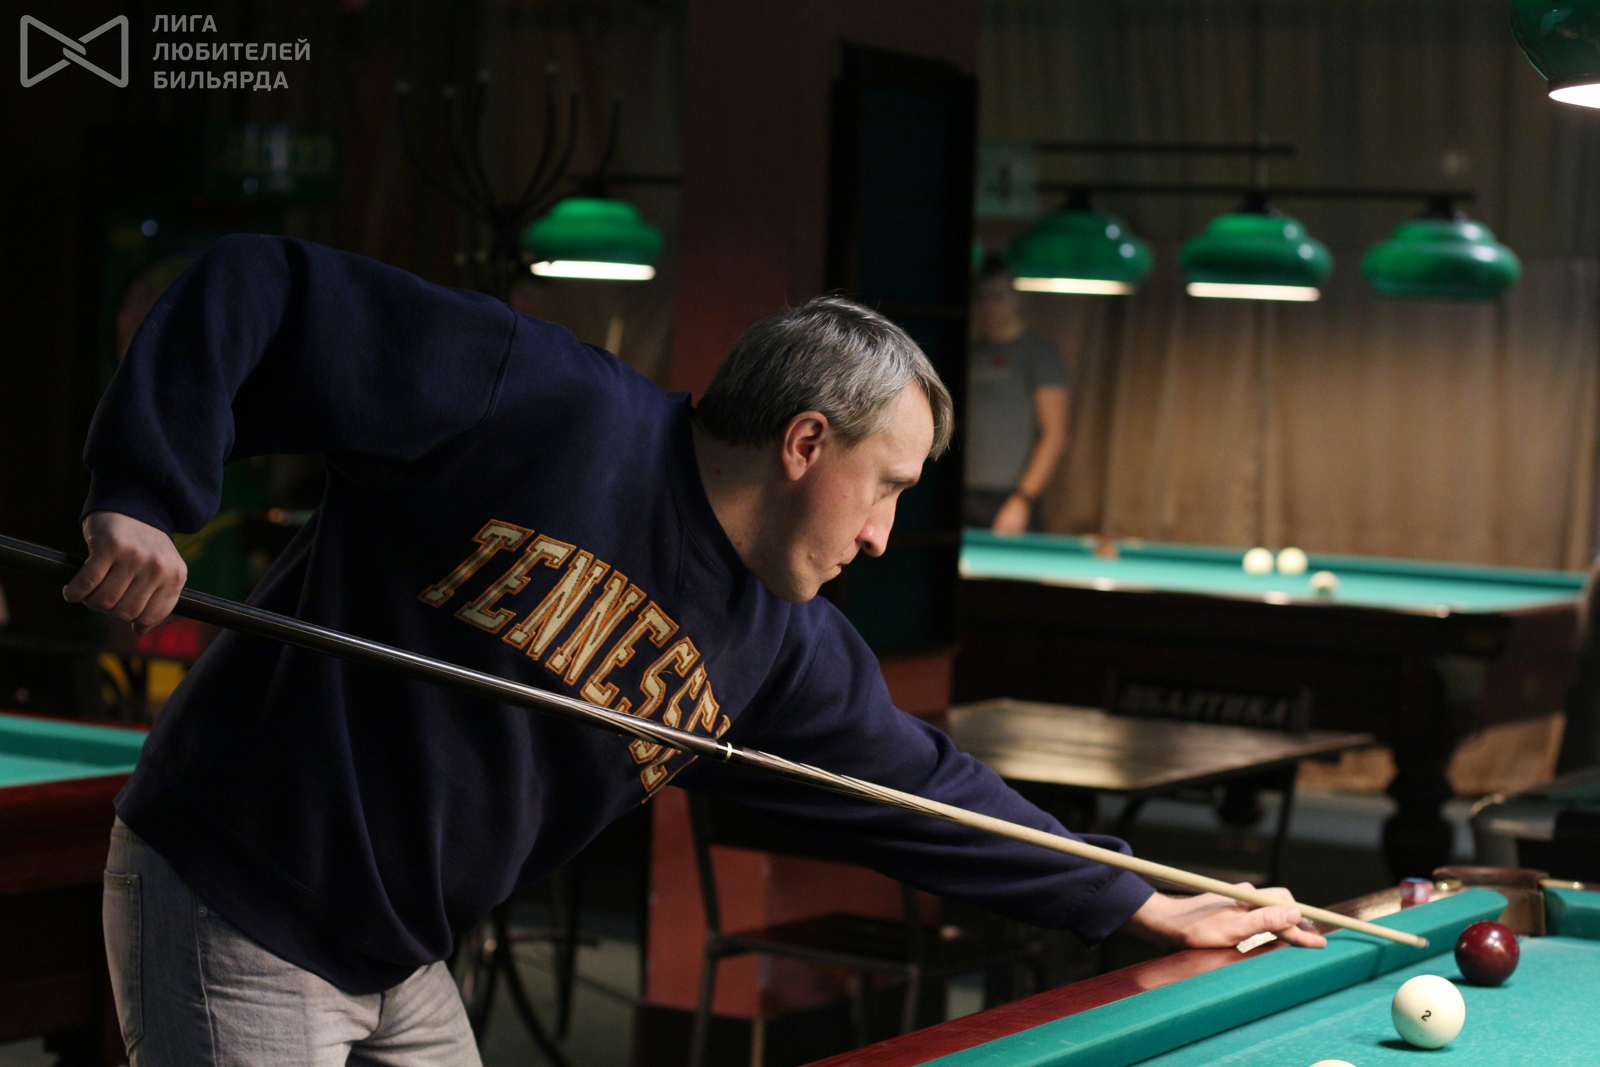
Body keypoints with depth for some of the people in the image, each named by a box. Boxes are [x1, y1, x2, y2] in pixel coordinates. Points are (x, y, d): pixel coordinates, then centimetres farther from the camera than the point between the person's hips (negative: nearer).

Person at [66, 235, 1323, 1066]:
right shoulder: (541, 404, -19)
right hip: (229, 910, -7)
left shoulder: (784, 650, 3)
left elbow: (917, 786, 15)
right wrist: (147, 499, -28)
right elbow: (259, 293, -17)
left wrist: (1142, 904, 17)